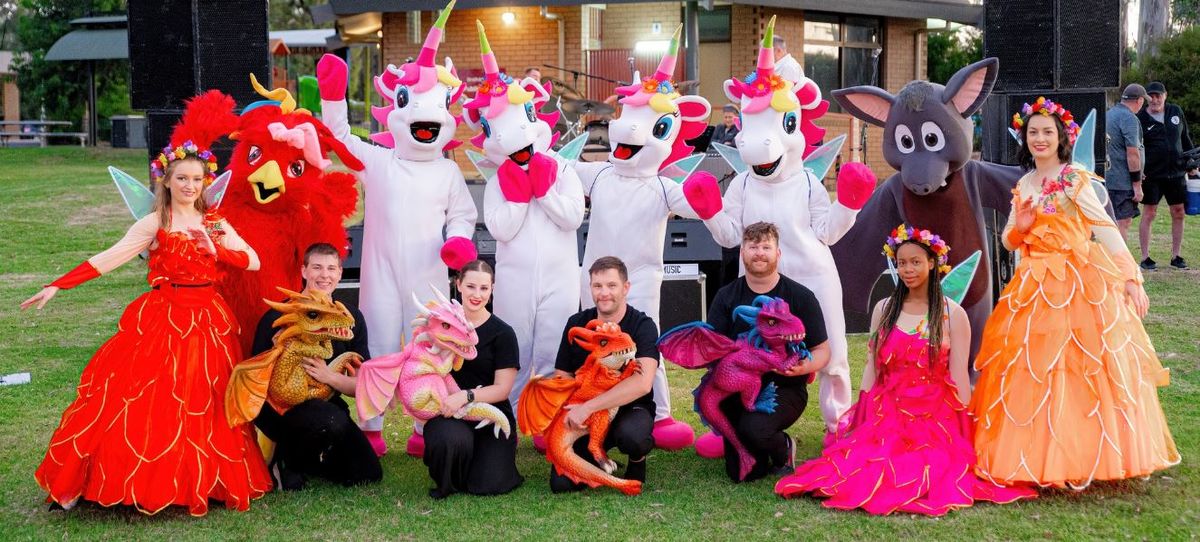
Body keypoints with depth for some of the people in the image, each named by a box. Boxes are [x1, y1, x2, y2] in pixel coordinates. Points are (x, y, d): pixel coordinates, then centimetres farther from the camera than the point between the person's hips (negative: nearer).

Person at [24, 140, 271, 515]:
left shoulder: (215, 224, 9)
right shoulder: (155, 223, -3)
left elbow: (253, 261, 3)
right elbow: (108, 259, -11)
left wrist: (215, 249, -12)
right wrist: (57, 286, -20)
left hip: (207, 321, 3)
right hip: (161, 320, -3)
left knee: (203, 405, 5)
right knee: (149, 403, -6)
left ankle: (203, 482, 14)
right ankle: (147, 484, 1)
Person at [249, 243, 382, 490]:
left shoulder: (351, 317, 1)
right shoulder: (278, 317, -11)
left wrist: (329, 376, -20)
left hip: (326, 403, 6)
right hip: (280, 407, -5)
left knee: (368, 474, -7)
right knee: (332, 421, -36)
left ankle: (304, 457, 19)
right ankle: (286, 459, -4)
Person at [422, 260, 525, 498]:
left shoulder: (502, 333, -2)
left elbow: (502, 389, -6)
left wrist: (466, 396, -22)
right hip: (448, 415, 1)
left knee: (486, 486, -18)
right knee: (452, 438, -37)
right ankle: (446, 484, -1)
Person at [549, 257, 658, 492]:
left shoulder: (642, 326, -12)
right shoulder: (577, 324, 2)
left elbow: (643, 383, -27)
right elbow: (562, 377, 7)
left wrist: (588, 406, -30)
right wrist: (575, 412, -14)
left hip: (631, 409, -3)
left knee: (630, 435, -40)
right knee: (561, 483, -18)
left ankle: (638, 460, -1)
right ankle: (597, 457, 17)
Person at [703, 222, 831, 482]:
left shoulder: (800, 297, 1)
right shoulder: (726, 297, 8)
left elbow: (822, 350, 3)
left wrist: (805, 366, -20)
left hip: (785, 388, -2)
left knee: (755, 428, -33)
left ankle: (783, 450, 2)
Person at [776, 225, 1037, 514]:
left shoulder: (952, 314, 2)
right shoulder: (883, 310, 11)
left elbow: (959, 377, 0)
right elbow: (871, 368, 10)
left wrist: (964, 435, -6)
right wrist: (861, 422, 2)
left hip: (935, 419, -2)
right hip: (886, 417, 2)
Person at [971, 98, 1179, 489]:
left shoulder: (1074, 180, -6)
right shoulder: (1024, 185, 13)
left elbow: (1106, 230, -12)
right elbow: (1010, 240, 16)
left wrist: (1130, 278, -19)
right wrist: (1020, 228, -7)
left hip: (1077, 284, -6)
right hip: (1035, 287, 6)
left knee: (1073, 369, -6)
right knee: (1033, 371, 6)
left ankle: (1076, 458, 1)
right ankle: (1037, 457, 16)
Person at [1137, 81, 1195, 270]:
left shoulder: (1176, 112, 6)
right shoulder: (1140, 119, -7)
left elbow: (1185, 137, 17)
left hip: (1176, 172, 4)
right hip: (1152, 175, -4)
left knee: (1178, 213, 6)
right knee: (1149, 214, -1)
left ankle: (1176, 256, 16)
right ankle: (1145, 258, 6)